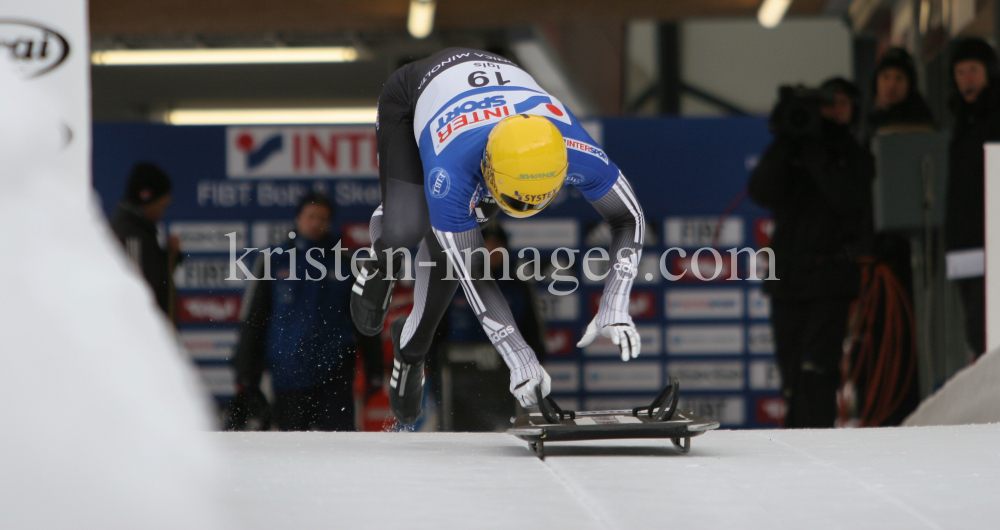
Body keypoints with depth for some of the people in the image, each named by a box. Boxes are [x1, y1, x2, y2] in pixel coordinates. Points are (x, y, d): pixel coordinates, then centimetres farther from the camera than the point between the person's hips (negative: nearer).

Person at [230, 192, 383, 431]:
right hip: (288, 373, 0)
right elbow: (251, 321, 8)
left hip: (334, 373, 0)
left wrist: (374, 371, 9)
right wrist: (246, 377, 4)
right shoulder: (273, 262, 7)